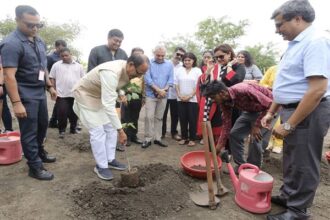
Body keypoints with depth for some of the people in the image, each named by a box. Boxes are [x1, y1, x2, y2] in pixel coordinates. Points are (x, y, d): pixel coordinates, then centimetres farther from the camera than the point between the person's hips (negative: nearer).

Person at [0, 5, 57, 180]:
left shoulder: (39, 41, 8)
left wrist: (50, 86, 17)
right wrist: (16, 103, -25)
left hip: (40, 93, 8)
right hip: (26, 96, -8)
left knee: (43, 125, 20)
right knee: (29, 132, 3)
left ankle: (39, 152, 42)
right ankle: (35, 167, 15)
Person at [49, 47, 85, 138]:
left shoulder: (79, 66, 8)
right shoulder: (56, 65, 5)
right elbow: (52, 78, 5)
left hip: (76, 94, 2)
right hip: (61, 94, -1)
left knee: (74, 113, 10)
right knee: (62, 113, -2)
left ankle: (73, 128, 25)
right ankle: (61, 130, 12)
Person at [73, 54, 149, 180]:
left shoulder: (127, 70, -12)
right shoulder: (111, 72, -39)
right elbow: (108, 104, -43)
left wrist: (120, 93, -5)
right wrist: (120, 130, -42)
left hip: (101, 96, 8)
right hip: (86, 96, -8)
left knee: (111, 128, 6)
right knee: (98, 131, -10)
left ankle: (110, 160, 18)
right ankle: (101, 166, 4)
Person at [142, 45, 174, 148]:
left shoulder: (169, 64, 7)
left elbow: (170, 79, 3)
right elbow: (147, 79, -11)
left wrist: (164, 90, -13)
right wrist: (158, 90, -14)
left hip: (163, 95, 3)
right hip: (151, 94, -3)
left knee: (159, 117, 9)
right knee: (149, 117, -6)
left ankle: (157, 138, 17)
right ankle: (147, 139, 4)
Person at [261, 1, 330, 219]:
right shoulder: (296, 44, 13)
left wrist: (288, 125, -25)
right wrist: (271, 112, 15)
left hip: (307, 114, -9)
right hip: (293, 111, 10)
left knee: (303, 165, 6)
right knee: (291, 160, 21)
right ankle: (287, 195, 39)